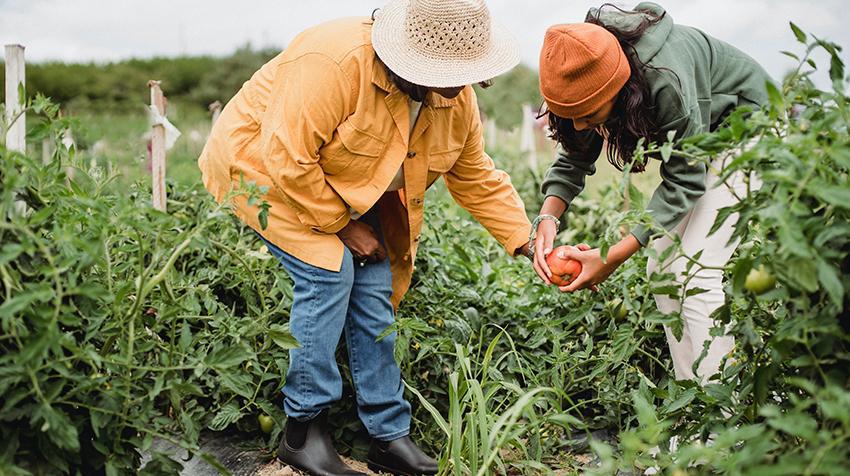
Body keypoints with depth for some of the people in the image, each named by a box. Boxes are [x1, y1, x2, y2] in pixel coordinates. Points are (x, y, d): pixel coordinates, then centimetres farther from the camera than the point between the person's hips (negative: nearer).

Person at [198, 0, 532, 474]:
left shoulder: (456, 99, -11)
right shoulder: (333, 63, -35)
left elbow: (477, 177, 0)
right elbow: (288, 160, -34)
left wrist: (525, 241, -8)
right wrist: (343, 224, -24)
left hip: (347, 191, 7)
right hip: (264, 167, -6)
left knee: (374, 289, -4)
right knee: (329, 272, -23)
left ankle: (390, 436, 7)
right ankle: (303, 430, -7)